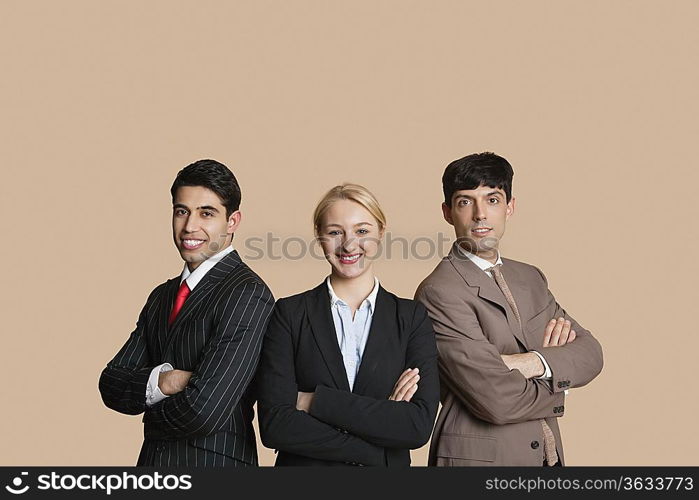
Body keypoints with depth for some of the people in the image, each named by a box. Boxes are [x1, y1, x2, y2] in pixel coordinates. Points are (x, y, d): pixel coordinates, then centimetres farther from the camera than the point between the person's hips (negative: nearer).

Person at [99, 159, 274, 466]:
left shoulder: (248, 294, -18)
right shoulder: (162, 296, 8)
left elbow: (204, 410, -25)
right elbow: (111, 384, 0)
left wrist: (152, 415, -6)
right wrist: (159, 381, -19)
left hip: (215, 460, -6)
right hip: (152, 459, 6)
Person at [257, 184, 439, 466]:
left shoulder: (411, 318, -5)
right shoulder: (289, 313, -7)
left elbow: (419, 425, -16)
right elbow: (274, 424, -16)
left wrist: (314, 401, -18)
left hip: (390, 464, 1)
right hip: (303, 465, -1)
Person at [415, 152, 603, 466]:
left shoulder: (530, 278, 7)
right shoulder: (439, 291, -17)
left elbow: (590, 354, 1)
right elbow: (496, 399, -22)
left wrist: (532, 363, -17)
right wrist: (559, 381, -5)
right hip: (479, 455, -6)